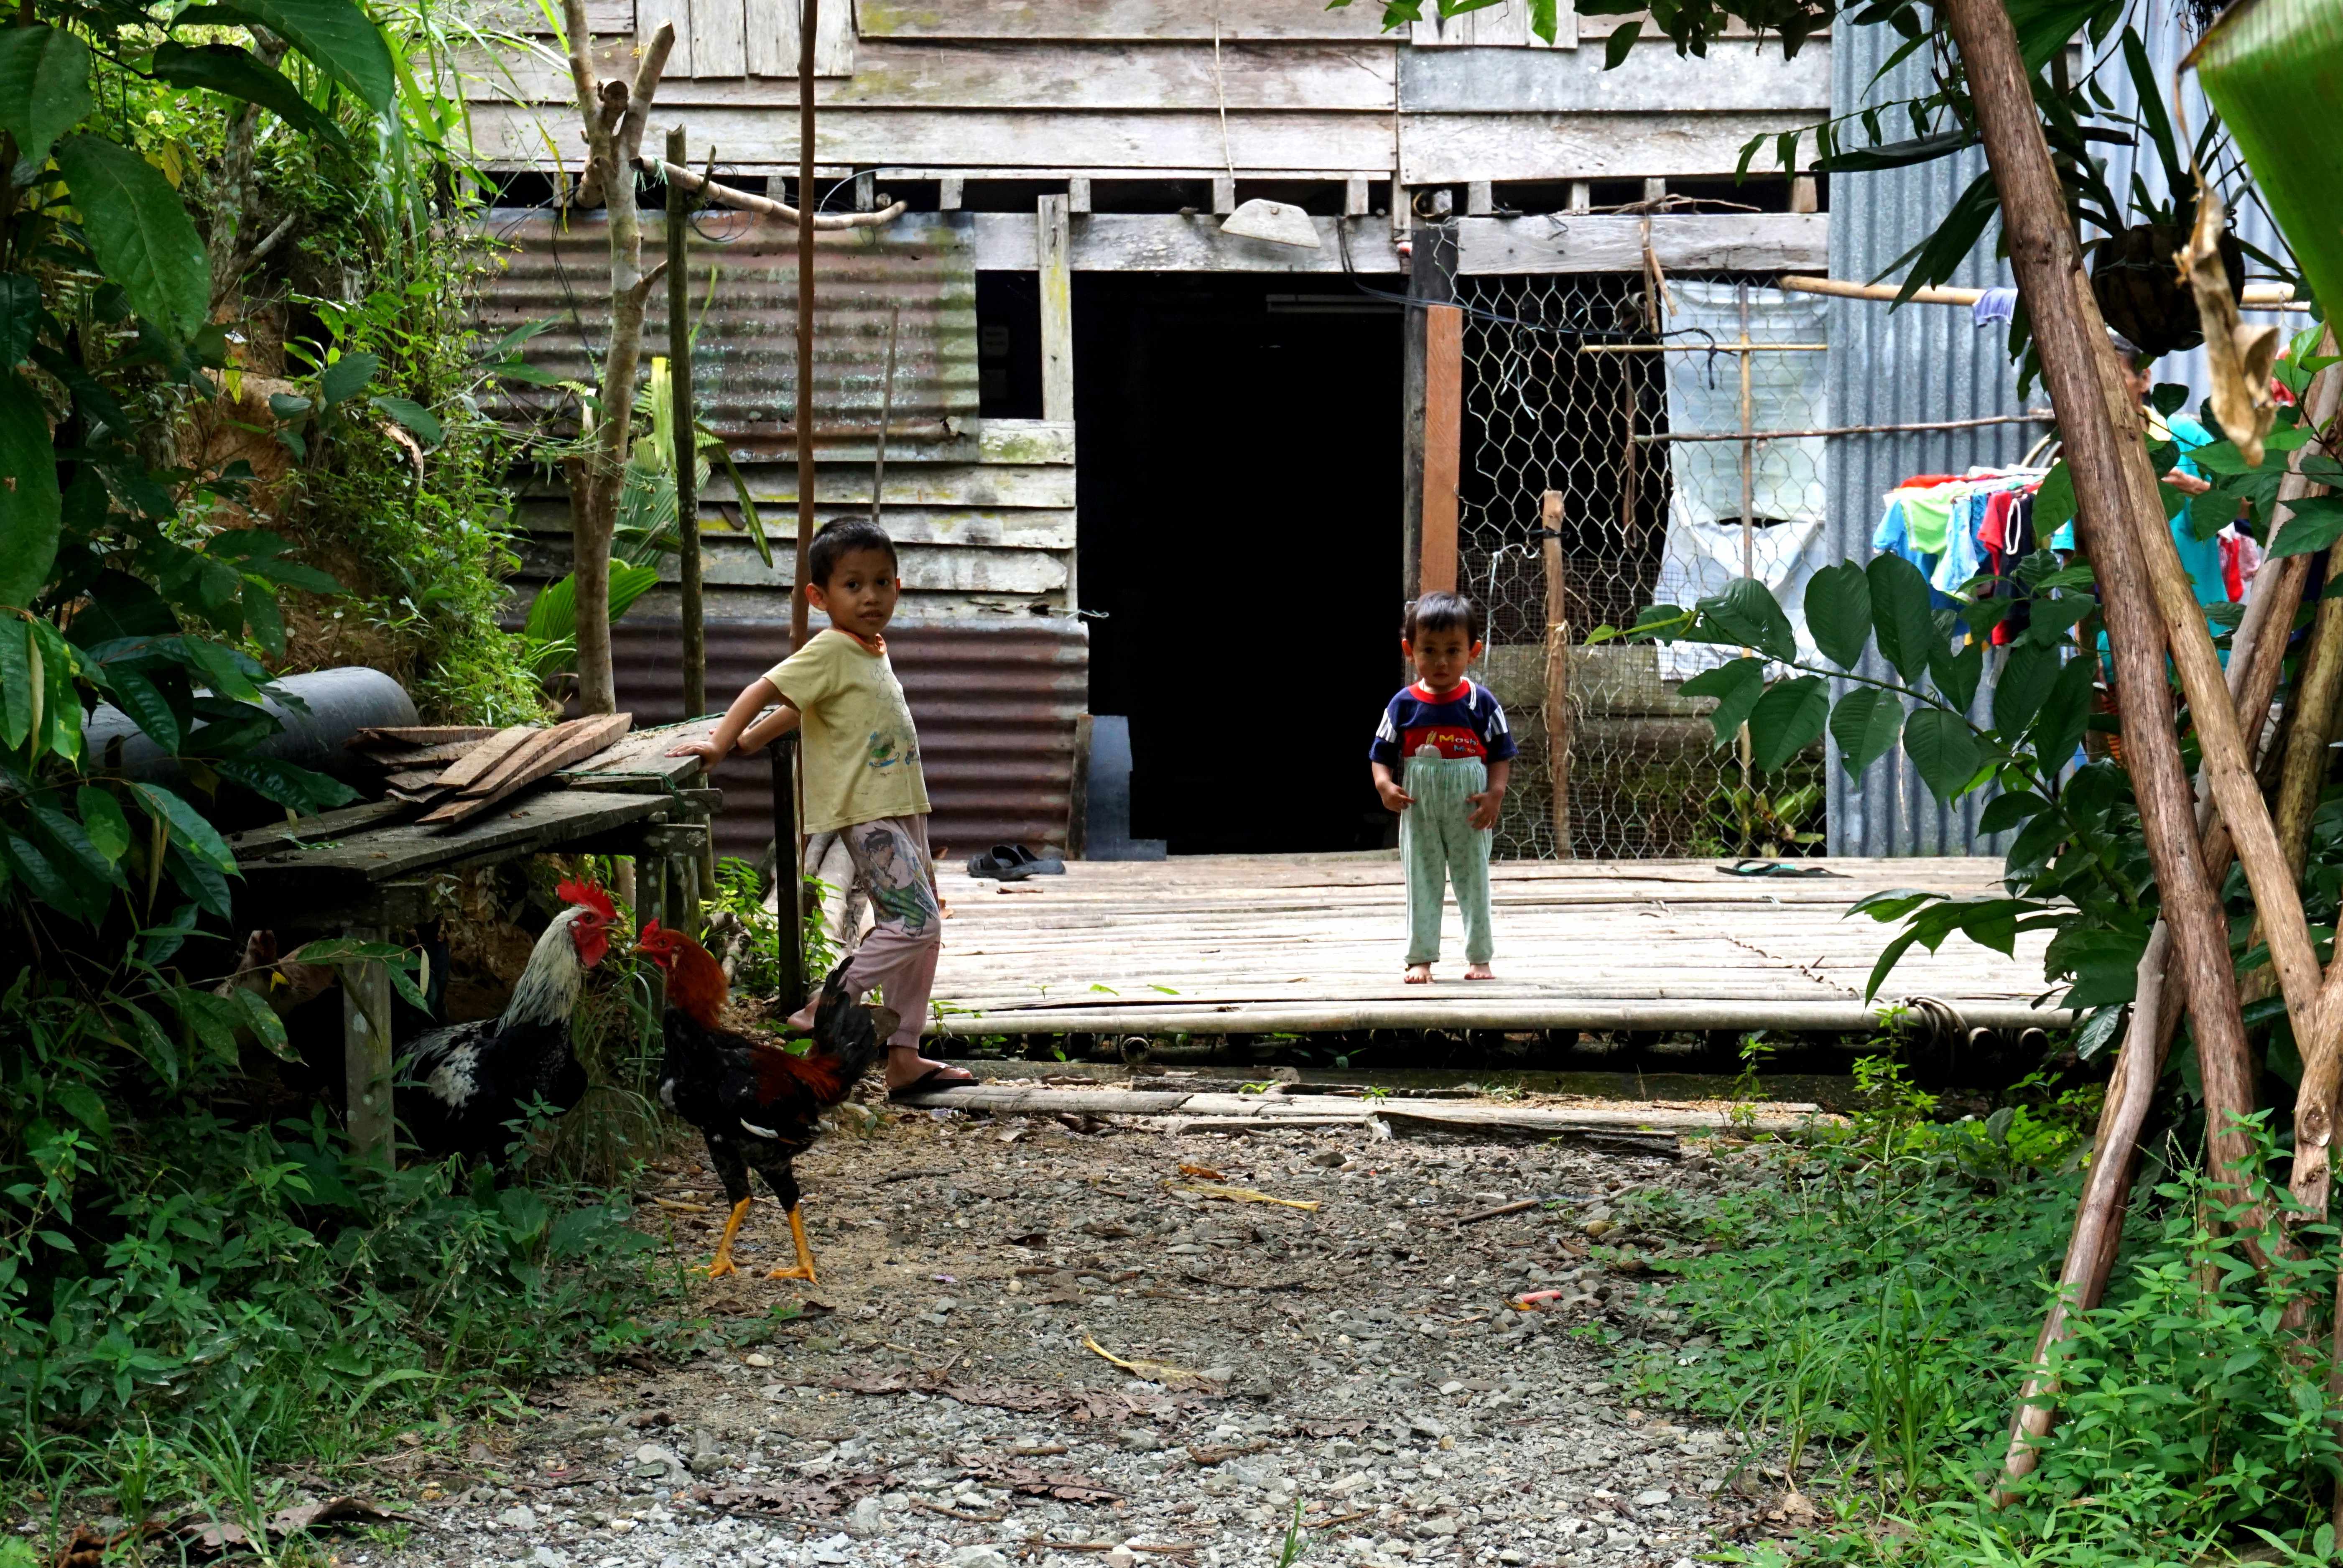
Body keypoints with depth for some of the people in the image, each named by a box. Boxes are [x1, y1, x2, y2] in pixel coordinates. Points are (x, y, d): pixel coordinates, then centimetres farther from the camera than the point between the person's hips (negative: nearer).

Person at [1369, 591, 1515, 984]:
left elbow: (1501, 754, -1)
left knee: (1474, 882, 8)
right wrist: (1385, 785, -17)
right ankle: (1421, 958, 16)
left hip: (1469, 814, -1)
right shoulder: (1404, 704, -3)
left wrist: (1495, 794, -15)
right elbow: (1382, 753, 1)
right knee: (1422, 884, 8)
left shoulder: (1481, 703, -5)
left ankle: (1479, 958, 19)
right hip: (1419, 813, 1)